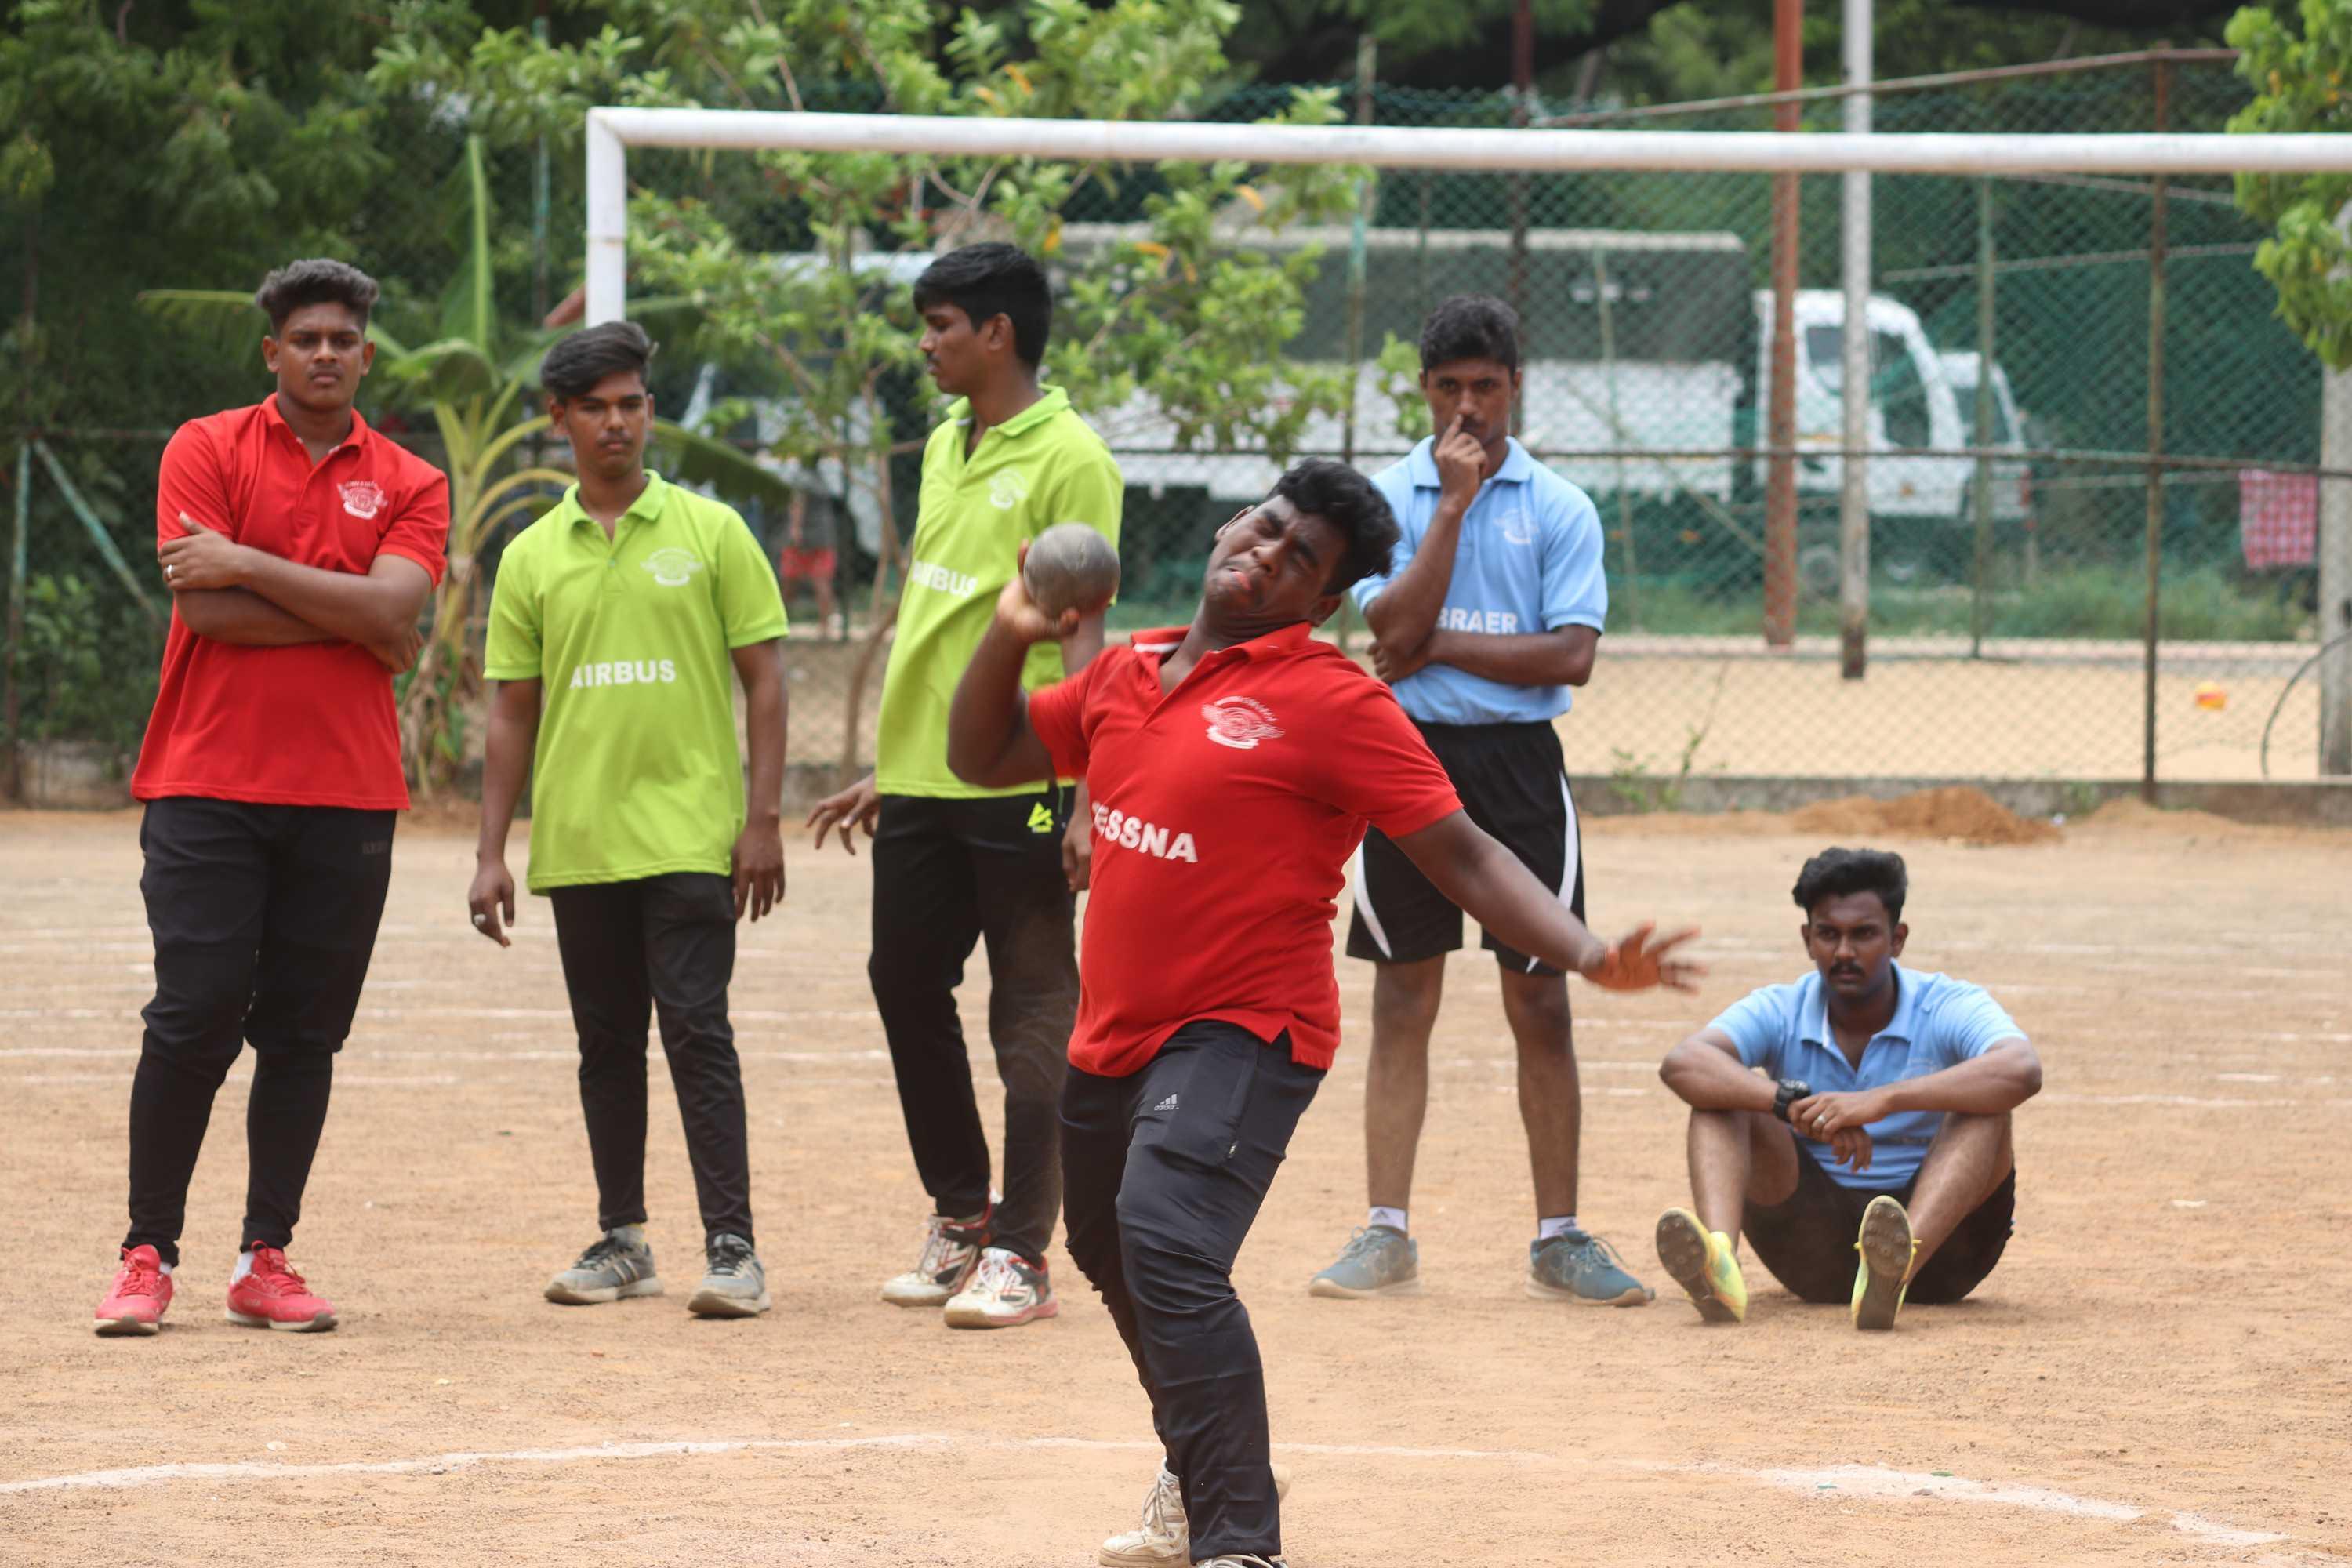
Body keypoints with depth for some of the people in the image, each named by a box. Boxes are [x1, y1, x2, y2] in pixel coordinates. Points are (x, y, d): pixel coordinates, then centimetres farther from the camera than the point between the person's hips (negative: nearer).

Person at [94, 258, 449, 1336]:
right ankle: (148, 1258, -1)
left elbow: (390, 608, -8)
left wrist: (251, 567, -11)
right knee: (192, 1022, -7)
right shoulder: (207, 451, 4)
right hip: (208, 789, -2)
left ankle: (266, 1262, 9)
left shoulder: (410, 485, 9)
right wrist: (353, 620, -6)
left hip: (347, 796, 2)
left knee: (303, 1035, 3)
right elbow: (205, 610, -8)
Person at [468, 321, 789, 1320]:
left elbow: (763, 678, 2)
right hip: (577, 842, 3)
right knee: (606, 1042, 9)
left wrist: (764, 818, -6)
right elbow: (512, 714, 11)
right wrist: (490, 853, 6)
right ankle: (622, 1240, 18)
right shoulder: (532, 558, 9)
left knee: (696, 1030, -9)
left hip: (689, 836, -3)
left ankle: (731, 1247, -10)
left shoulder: (709, 534, 2)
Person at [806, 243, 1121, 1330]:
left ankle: (1020, 1254, 1)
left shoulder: (1066, 458, -9)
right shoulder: (947, 445, 15)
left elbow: (1083, 639, -13)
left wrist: (1088, 800, -19)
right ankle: (959, 1214, 26)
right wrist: (882, 769, 22)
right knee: (906, 988, 11)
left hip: (1018, 783, -8)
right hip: (919, 781, 8)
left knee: (1031, 1012, -2)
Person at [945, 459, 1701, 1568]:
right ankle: (1200, 1478, 51)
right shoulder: (1129, 674, 9)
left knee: (1168, 1248, -29)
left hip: (1243, 1036, -8)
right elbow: (983, 757, 20)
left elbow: (1462, 856, -14)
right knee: (1112, 1256, 25)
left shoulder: (1331, 702, -11)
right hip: (1113, 1036, 8)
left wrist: (1588, 957, -27)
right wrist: (1009, 635, 2)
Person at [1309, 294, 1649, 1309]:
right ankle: (1387, 1236, 4)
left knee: (1540, 1005, 1)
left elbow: (1571, 656, -7)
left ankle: (1558, 1240, 6)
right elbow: (1393, 628, -10)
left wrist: (1437, 646, -9)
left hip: (1517, 764, 0)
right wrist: (1452, 505, -10)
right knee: (1402, 1003, 2)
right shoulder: (1387, 497, 4)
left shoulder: (1559, 510, 3)